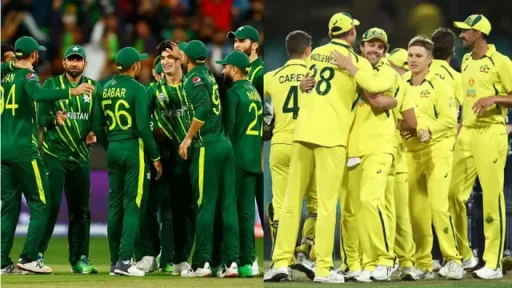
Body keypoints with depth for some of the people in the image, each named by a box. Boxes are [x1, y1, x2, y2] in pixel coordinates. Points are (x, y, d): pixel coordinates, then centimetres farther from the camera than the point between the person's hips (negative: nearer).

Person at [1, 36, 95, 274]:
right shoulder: (27, 76, -7)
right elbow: (39, 94, -27)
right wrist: (71, 92, -36)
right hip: (24, 149, -7)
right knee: (39, 205, -1)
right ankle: (28, 257, -9)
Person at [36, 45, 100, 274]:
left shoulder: (93, 87, 10)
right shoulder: (51, 85, 1)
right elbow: (41, 117, -6)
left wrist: (93, 133, -9)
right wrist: (54, 120, -26)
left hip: (80, 155, 4)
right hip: (54, 153, -4)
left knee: (80, 209, 6)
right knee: (51, 205, -12)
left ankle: (79, 259, 13)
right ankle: (37, 254, -7)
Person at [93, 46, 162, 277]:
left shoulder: (105, 89, 8)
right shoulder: (136, 89, -10)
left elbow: (97, 126, 10)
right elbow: (143, 127, -15)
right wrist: (155, 156, -8)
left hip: (113, 149, 6)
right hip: (134, 148, -6)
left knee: (115, 205, 10)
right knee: (133, 205, -5)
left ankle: (115, 261, 12)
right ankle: (124, 260, -12)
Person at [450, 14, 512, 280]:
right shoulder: (466, 61, 17)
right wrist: (459, 124, 17)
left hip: (490, 134, -7)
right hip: (465, 134, 7)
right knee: (454, 194, 5)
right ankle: (462, 255, 18)